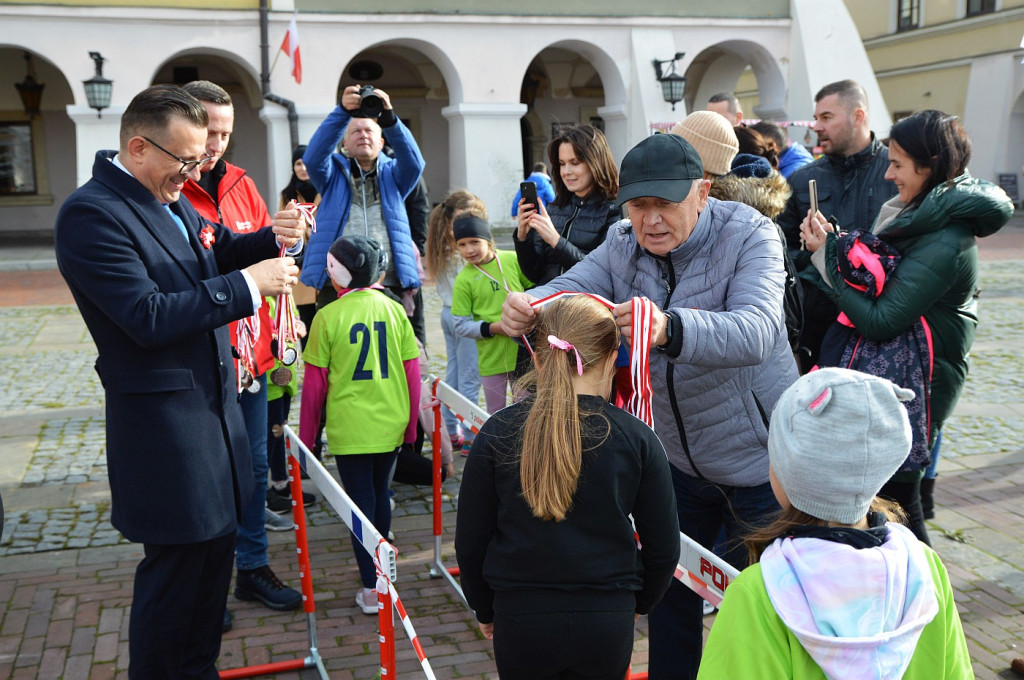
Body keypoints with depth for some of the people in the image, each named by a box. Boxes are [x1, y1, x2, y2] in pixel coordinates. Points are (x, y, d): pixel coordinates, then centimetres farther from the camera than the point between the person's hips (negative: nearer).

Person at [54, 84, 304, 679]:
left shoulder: (173, 199, 10)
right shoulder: (92, 213, -19)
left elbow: (214, 253, 23)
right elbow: (149, 318, -25)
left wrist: (270, 239, 2)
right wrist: (248, 284, -23)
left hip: (214, 402, 9)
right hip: (164, 423, -9)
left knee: (215, 549, 18)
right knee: (176, 564, 2)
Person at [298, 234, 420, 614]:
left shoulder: (328, 317, -11)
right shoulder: (394, 310, -2)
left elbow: (314, 383, -6)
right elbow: (412, 372, 1)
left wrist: (306, 436, 5)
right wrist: (410, 425, 13)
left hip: (349, 428, -4)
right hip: (391, 424, 4)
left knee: (360, 501, 6)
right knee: (380, 491, 22)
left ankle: (371, 588, 7)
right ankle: (379, 568, 39)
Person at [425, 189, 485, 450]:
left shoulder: (441, 248, 9)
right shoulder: (461, 252, -18)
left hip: (447, 312, 9)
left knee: (453, 373, 15)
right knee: (469, 378, -2)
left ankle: (451, 431, 22)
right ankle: (469, 434, 4)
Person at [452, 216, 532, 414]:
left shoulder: (512, 260, -4)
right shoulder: (464, 279, -10)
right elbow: (461, 325, -8)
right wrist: (493, 327, -20)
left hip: (522, 351, 2)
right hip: (491, 358, -2)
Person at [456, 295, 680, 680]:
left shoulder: (497, 433, -9)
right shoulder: (636, 437, -9)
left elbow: (470, 542, -3)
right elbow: (663, 548, -2)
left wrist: (484, 609, 14)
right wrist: (638, 602, 17)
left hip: (520, 623, 0)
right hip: (608, 624, 0)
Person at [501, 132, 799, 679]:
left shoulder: (750, 237, -21)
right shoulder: (623, 244, -5)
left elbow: (755, 331, -37)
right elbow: (569, 288, -17)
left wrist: (669, 329, -56)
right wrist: (527, 307, -42)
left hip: (756, 461, -5)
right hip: (677, 458, 5)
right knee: (669, 589, 21)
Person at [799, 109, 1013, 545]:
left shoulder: (944, 243, -23)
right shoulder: (926, 219, 7)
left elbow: (880, 321, -25)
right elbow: (878, 286, 8)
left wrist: (830, 254, -19)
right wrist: (832, 246, -5)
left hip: (910, 388, -9)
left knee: (893, 500, 2)